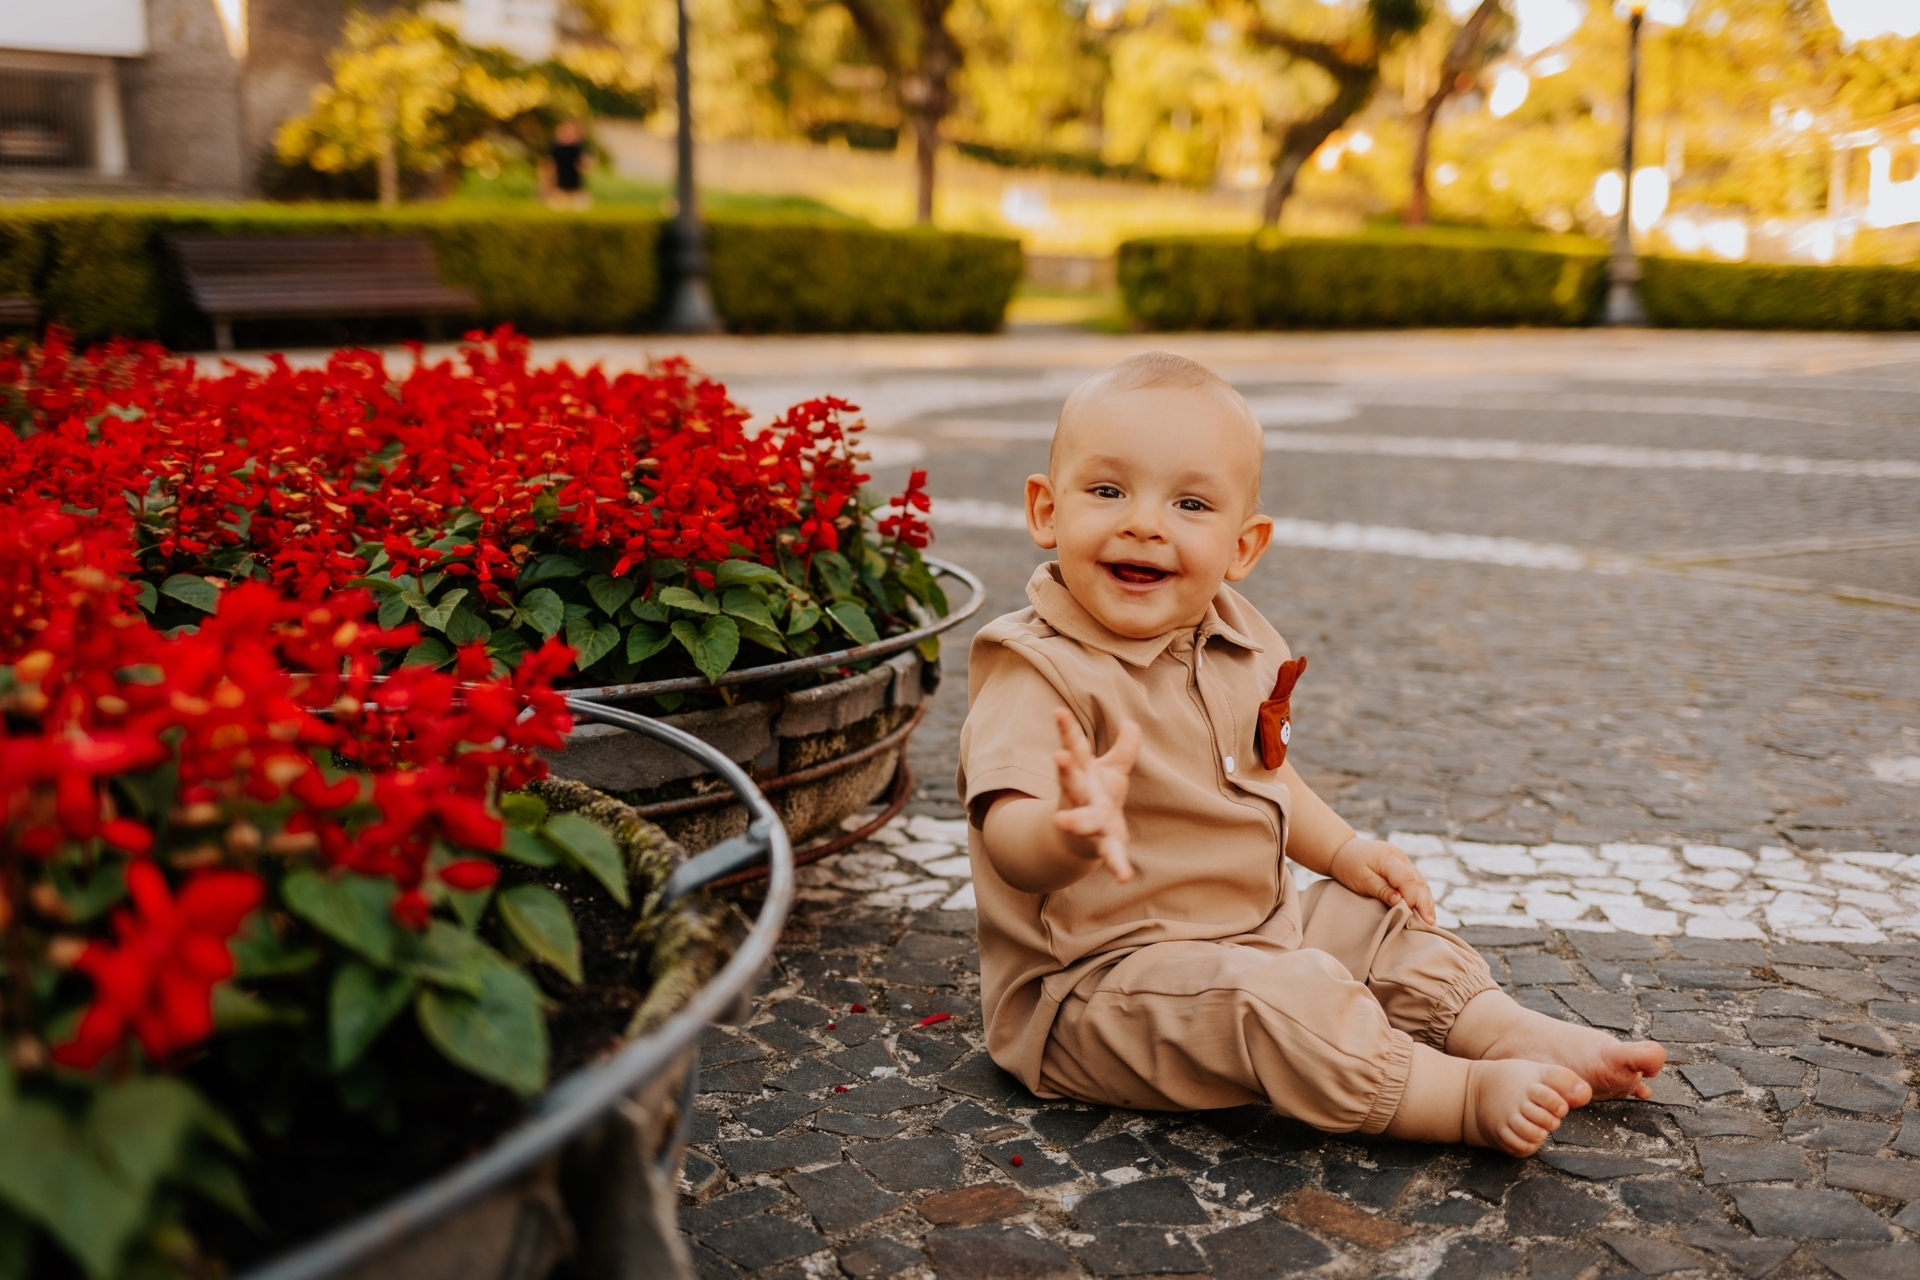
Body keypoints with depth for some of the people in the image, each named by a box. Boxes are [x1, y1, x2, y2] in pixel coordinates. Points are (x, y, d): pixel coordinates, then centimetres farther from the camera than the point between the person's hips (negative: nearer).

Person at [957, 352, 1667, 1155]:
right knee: (1282, 1002, -28)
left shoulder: (1236, 644, 3)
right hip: (1097, 982, -9)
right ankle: (1469, 1097, -17)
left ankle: (1532, 1038, 19)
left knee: (1384, 924, 12)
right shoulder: (1038, 670, -24)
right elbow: (1010, 842, -38)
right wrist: (1072, 832, -59)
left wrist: (1341, 851, 13)